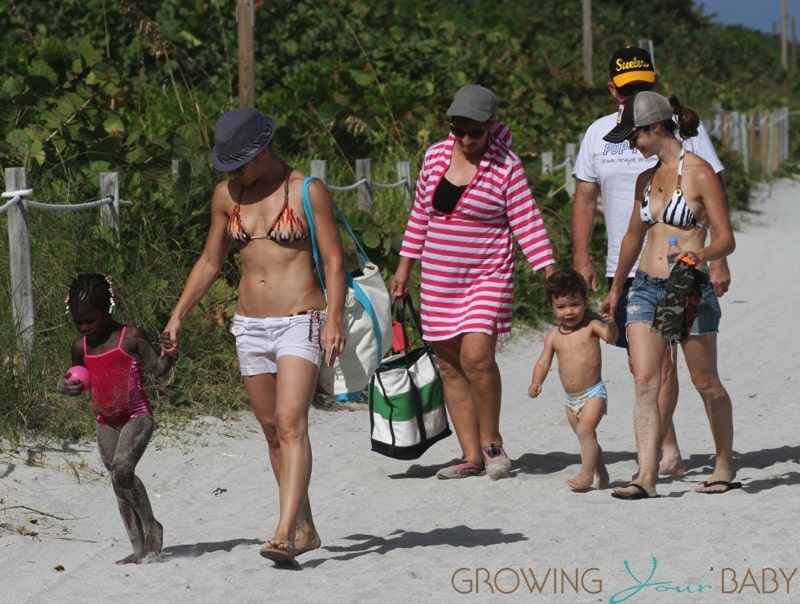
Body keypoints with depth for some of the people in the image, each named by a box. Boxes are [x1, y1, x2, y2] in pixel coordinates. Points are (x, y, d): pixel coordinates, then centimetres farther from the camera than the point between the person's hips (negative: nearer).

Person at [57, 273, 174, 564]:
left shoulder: (131, 337, -9)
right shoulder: (81, 346, 7)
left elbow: (158, 369, -7)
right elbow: (81, 383, 22)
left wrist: (168, 353, -27)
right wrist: (65, 386, 0)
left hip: (137, 416, -6)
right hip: (106, 422, 7)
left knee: (122, 469, -25)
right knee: (119, 482, 5)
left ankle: (151, 526, -6)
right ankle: (139, 547, 11)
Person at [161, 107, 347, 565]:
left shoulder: (307, 191, -6)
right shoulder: (227, 195, 8)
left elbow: (334, 260, -8)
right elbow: (210, 262, 17)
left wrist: (334, 320, -19)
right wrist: (178, 316, 14)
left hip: (300, 322, -6)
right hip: (251, 326, 6)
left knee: (291, 424, -17)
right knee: (273, 431, 8)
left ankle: (285, 534, -25)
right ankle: (305, 529, 19)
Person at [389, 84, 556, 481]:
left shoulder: (505, 165, -8)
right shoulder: (436, 156, 6)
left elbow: (527, 223, -8)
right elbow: (420, 214, 15)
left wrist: (552, 277, -14)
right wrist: (404, 268, 16)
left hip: (487, 278, -5)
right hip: (438, 280, 5)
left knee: (476, 355, -20)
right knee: (451, 366, 3)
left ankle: (492, 443, -1)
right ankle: (472, 456, 7)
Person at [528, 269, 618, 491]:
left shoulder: (591, 327, -8)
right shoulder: (554, 336, 5)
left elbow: (610, 337, -25)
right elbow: (543, 361, 7)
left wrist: (611, 325, -46)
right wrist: (536, 382, -10)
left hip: (593, 393, -6)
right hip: (570, 398, 6)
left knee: (585, 431, -21)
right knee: (586, 437, 15)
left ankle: (586, 474, -19)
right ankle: (602, 475, 28)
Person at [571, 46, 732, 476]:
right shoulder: (598, 134, 10)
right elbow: (585, 199, 14)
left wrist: (718, 257, -9)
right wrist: (581, 256, 4)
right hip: (622, 267, 5)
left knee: (660, 355, -15)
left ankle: (654, 450, -13)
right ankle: (668, 450, 19)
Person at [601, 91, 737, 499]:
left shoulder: (699, 174, -8)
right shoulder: (647, 179, 12)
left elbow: (725, 239, -10)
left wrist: (700, 255, -31)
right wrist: (615, 288, 33)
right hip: (645, 288, 5)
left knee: (706, 384, 6)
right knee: (644, 381, -8)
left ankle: (725, 465, 25)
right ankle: (646, 476, -13)